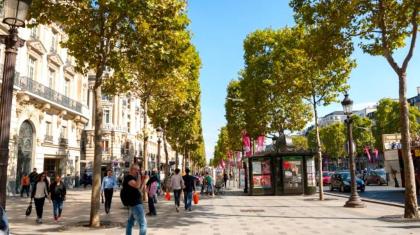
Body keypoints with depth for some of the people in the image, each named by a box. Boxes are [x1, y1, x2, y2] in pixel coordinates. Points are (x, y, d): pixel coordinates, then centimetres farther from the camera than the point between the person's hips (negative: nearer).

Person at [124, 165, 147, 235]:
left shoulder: (133, 178, 16)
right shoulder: (128, 177, -13)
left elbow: (139, 189, 18)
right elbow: (137, 186, -29)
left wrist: (144, 180, 6)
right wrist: (139, 176, -20)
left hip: (132, 203, 11)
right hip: (135, 204, -11)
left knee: (130, 222, 17)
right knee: (143, 223, -13)